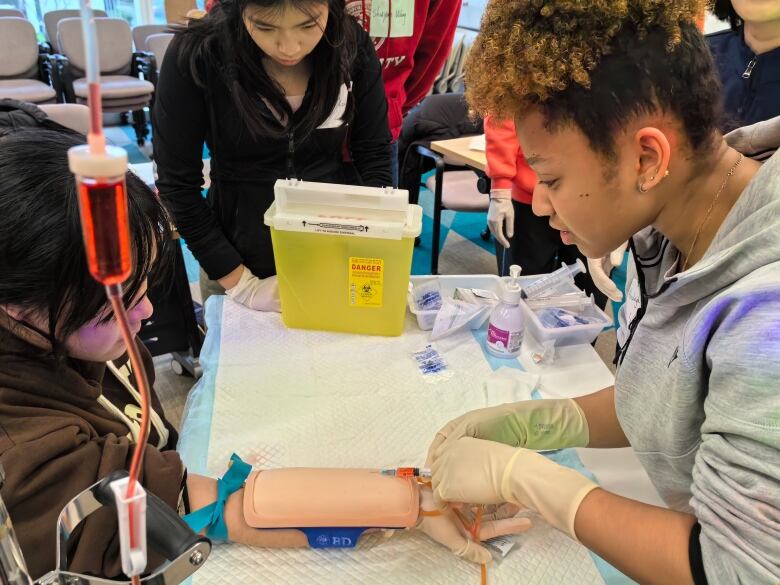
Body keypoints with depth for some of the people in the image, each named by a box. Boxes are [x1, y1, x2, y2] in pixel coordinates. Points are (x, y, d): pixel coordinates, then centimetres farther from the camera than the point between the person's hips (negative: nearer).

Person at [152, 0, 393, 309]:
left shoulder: (352, 45, -13)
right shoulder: (196, 53, -19)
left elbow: (375, 156, -5)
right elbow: (177, 182, -13)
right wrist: (241, 284, -14)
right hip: (241, 261, -1)